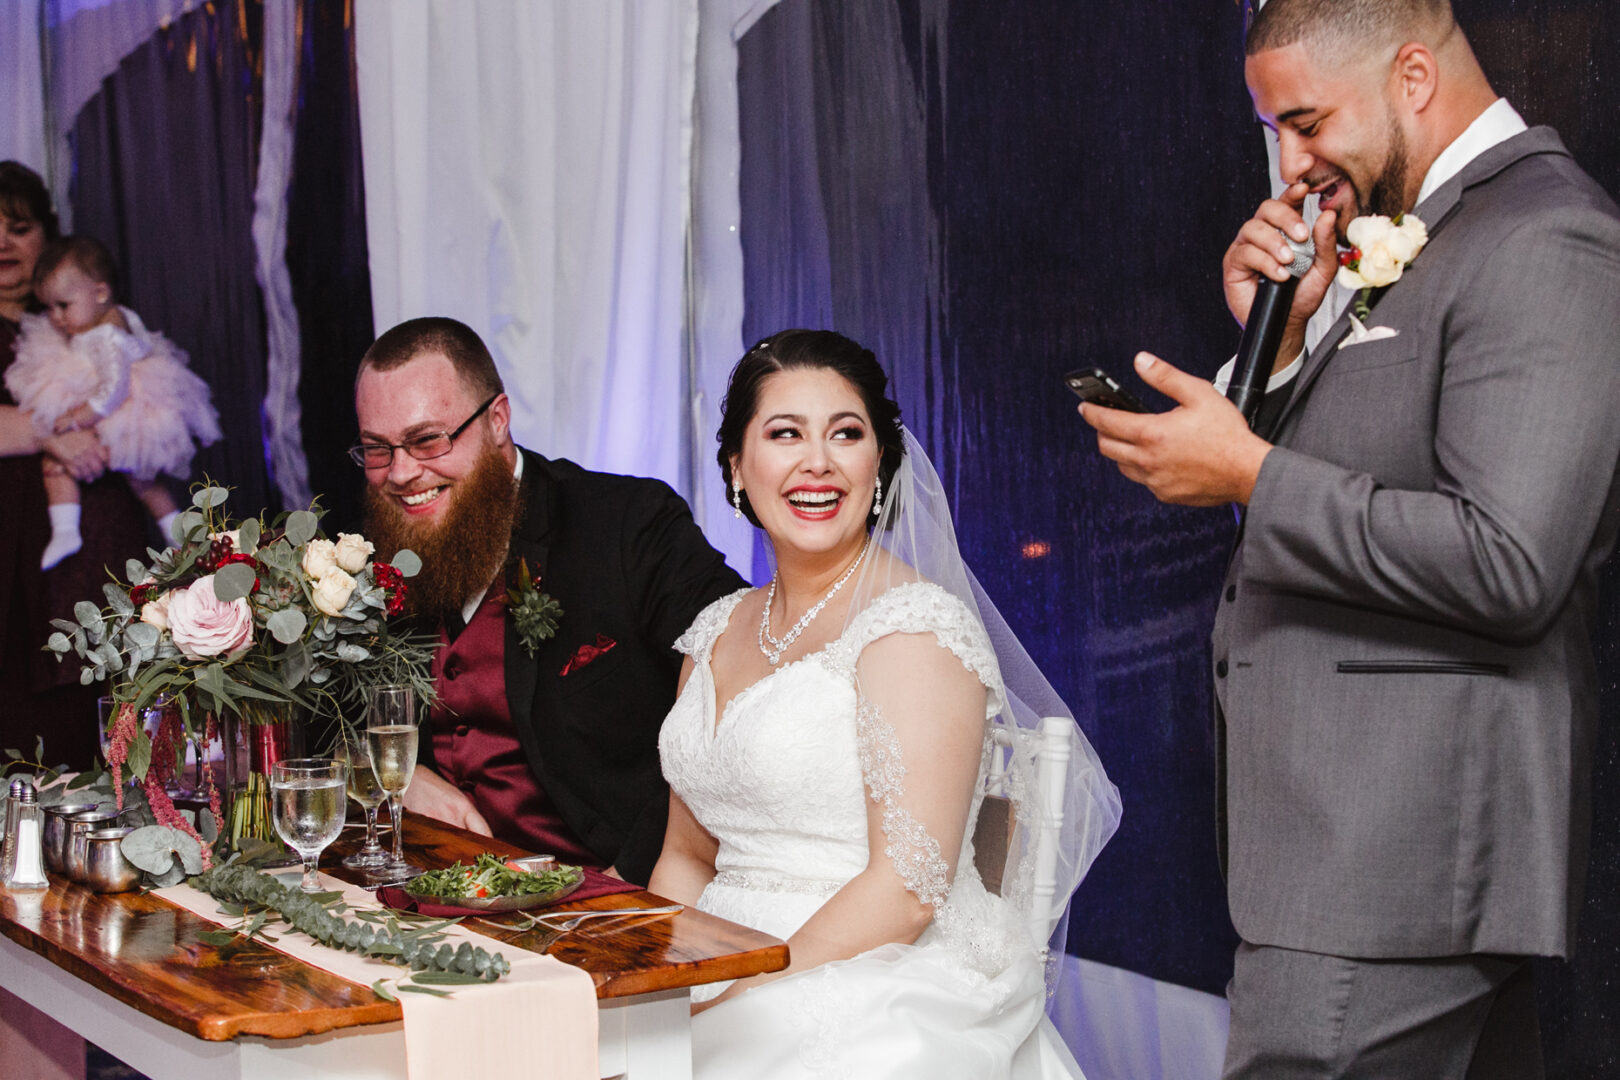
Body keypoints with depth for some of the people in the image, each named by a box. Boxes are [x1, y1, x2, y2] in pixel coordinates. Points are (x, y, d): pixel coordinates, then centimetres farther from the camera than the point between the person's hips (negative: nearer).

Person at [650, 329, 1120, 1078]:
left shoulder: (917, 628, -9)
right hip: (720, 996, 6)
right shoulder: (717, 633, 12)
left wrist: (725, 1001, -17)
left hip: (889, 1003, -6)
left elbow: (906, 890, -15)